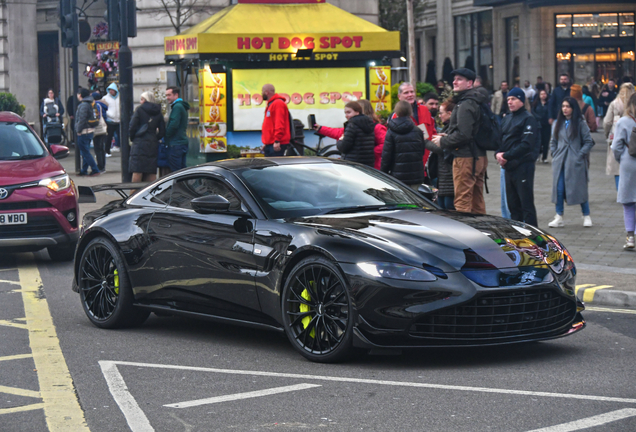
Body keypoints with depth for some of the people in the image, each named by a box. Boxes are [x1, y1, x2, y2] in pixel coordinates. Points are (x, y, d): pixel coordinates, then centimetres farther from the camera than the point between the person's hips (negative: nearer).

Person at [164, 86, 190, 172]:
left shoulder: (177, 107, -12)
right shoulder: (182, 106, 20)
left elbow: (173, 125, -20)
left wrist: (166, 136, -7)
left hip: (176, 144, -10)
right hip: (183, 142, 10)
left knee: (175, 171, -10)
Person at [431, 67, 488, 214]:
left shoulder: (465, 105, -15)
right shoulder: (476, 102, 17)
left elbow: (463, 134, -23)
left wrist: (443, 141, -9)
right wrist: (447, 137, 15)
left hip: (465, 158, -10)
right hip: (479, 157, 10)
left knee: (462, 201, -8)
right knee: (477, 200, 15)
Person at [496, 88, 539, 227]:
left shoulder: (528, 119, -8)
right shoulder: (507, 119, 17)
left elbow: (526, 145, -17)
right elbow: (501, 139, 17)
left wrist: (506, 156, -17)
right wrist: (498, 153, -4)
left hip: (523, 166, -8)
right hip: (509, 166, 8)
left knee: (526, 203, -8)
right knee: (513, 204, 11)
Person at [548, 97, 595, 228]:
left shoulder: (580, 124, -3)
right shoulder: (557, 124, 10)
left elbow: (589, 142, -2)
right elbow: (553, 142, 18)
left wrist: (580, 155, -10)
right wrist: (555, 154, 5)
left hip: (576, 163, -4)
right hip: (560, 162, 4)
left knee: (579, 188, 0)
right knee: (559, 188, 0)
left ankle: (586, 216, 13)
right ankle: (559, 217, 8)